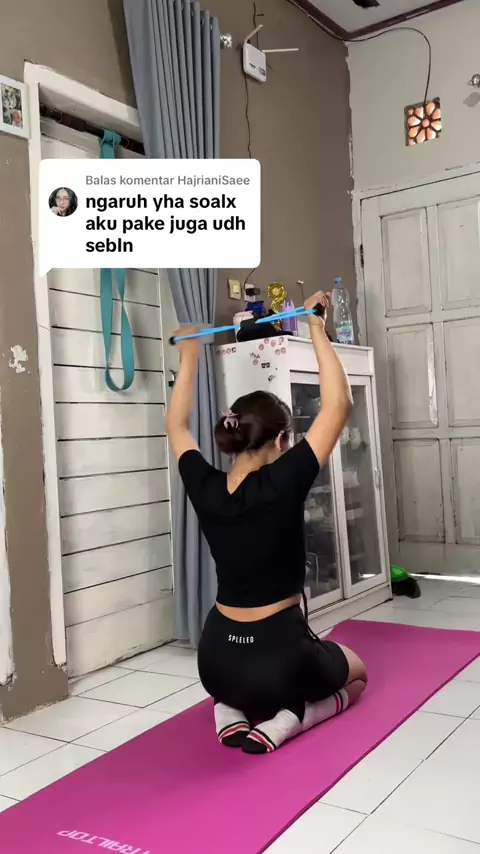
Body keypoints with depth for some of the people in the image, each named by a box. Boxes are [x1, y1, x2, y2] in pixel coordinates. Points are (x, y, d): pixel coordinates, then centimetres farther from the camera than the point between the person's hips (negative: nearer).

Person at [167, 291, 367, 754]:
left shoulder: (205, 488, -7)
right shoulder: (282, 485, -20)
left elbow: (176, 425, 12)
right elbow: (338, 404, -17)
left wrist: (188, 359, 16)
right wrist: (316, 329, -11)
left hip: (216, 660, 5)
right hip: (280, 656, -5)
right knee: (355, 676, 28)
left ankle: (233, 710, 10)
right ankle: (284, 721, 0)